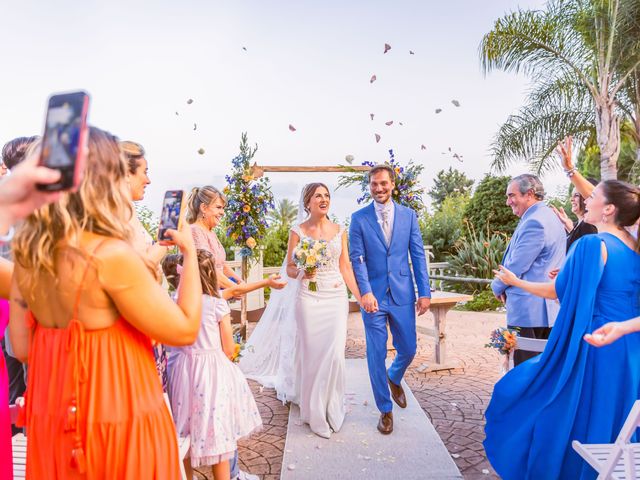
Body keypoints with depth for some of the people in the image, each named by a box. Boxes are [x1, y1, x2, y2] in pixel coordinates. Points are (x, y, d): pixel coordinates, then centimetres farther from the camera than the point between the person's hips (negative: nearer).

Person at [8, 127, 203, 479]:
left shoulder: (26, 254, -4)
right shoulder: (110, 254, -25)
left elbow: (22, 348, 5)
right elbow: (184, 330, -17)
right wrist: (190, 252, -9)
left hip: (54, 419, 7)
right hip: (118, 418, -6)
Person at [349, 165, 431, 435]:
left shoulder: (409, 215, 4)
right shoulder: (359, 218, -1)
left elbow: (418, 255, 3)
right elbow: (357, 259, -6)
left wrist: (425, 292, -2)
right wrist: (365, 292, -19)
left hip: (403, 294, 2)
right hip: (373, 296, -2)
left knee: (408, 350, 11)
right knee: (376, 356, 5)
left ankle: (394, 378, 46)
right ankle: (385, 409, 25)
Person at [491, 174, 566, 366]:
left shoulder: (534, 222, -18)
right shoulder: (550, 217, 16)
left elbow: (516, 264, -19)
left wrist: (497, 287, -1)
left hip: (528, 309, -10)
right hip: (549, 308, 10)